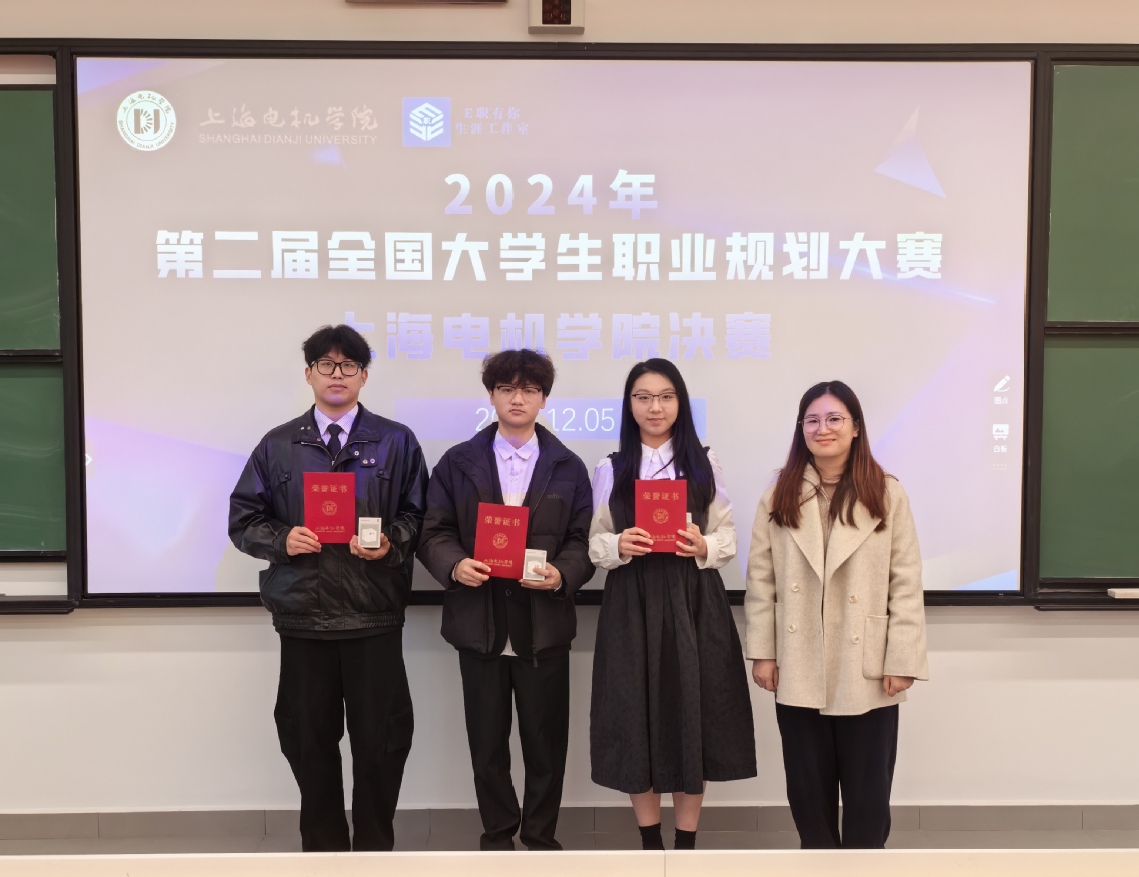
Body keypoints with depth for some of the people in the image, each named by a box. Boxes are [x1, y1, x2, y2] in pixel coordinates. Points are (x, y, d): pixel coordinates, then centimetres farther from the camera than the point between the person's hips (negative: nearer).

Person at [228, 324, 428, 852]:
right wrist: (282, 540, -10)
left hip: (374, 615, -1)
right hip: (302, 612, 1)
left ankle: (374, 847, 21)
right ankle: (323, 845, 27)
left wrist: (391, 544, -14)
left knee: (381, 738, 4)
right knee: (309, 739, 10)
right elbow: (243, 520, 9)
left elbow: (417, 516, 5)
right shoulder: (278, 446, 8)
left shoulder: (396, 442, 5)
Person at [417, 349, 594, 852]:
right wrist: (455, 565, -16)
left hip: (544, 623, 0)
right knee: (487, 741, 9)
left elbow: (584, 541, 3)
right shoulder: (458, 463, 7)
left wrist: (562, 574, -17)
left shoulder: (568, 467, 7)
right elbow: (435, 532, 4)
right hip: (480, 622, 0)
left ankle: (541, 838, 24)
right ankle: (497, 836, 26)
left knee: (545, 739, 7)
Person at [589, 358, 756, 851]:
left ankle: (686, 843, 19)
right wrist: (619, 546, -15)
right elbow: (595, 542, 5)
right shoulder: (611, 469, 6)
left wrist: (704, 547, -14)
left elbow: (729, 537, 6)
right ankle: (650, 842, 21)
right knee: (636, 718, 3)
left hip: (693, 603, 0)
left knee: (693, 716, 3)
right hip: (632, 605, 0)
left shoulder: (704, 463, 6)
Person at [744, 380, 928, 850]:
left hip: (865, 671, -2)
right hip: (799, 671, 2)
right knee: (808, 787, 13)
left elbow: (906, 585, -4)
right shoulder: (779, 497, 4)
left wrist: (902, 661, -8)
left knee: (867, 791, 8)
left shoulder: (888, 496, -3)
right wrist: (762, 651, -1)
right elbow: (761, 580, 3)